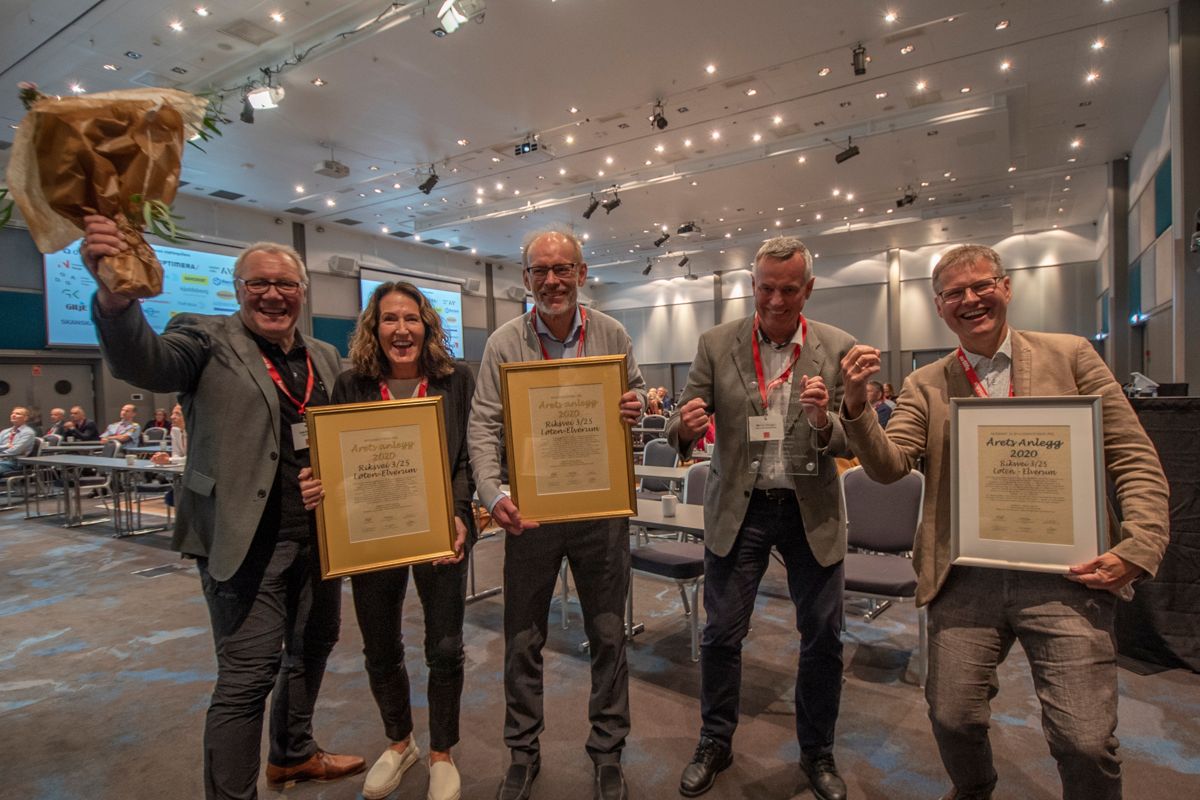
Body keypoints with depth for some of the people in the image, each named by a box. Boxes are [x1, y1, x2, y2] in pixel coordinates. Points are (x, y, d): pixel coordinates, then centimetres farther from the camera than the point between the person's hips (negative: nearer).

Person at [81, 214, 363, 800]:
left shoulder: (324, 357, 12)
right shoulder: (208, 340, -4)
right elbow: (141, 363, -24)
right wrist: (115, 293, -43)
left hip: (318, 536, 7)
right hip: (247, 541, -6)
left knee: (313, 647, 20)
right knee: (247, 676, -1)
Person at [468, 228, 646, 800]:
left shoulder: (612, 335, 1)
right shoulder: (504, 344, -4)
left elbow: (637, 393, 10)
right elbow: (483, 426, -7)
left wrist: (636, 408, -15)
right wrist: (492, 494, -22)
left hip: (601, 508, 1)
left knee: (608, 635, 12)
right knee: (523, 640, 13)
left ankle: (608, 753, 34)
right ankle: (523, 752, 36)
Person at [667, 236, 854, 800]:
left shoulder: (837, 348, -2)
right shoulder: (716, 345, -2)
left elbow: (851, 440, -3)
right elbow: (684, 428, -3)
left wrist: (823, 422, -25)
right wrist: (685, 426, -28)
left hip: (811, 510, 1)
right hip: (737, 509, 0)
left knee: (823, 638, 10)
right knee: (721, 634, 7)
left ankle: (817, 753, 34)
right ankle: (715, 743, 32)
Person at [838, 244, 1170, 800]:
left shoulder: (1070, 355, 4)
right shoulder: (925, 385, 6)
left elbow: (1136, 460, 4)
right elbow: (887, 467, -5)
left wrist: (1138, 548, -8)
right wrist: (857, 404, -21)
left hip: (1065, 574, -1)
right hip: (966, 580, 1)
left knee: (1086, 742, -4)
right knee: (953, 720, 7)